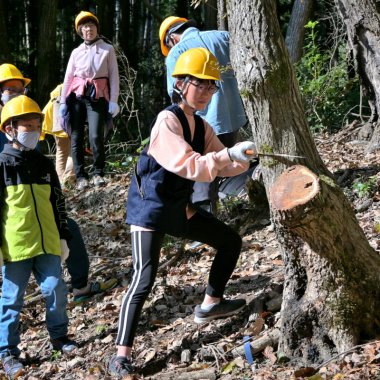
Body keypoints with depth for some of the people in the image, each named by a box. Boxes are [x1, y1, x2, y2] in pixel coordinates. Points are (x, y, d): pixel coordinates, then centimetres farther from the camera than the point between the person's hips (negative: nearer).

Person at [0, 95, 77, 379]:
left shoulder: (45, 165, 9)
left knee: (56, 290, 7)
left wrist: (63, 237, 15)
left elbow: (58, 204, 16)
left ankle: (59, 335, 26)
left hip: (47, 243, 4)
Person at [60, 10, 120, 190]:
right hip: (77, 96, 3)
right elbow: (68, 77, 13)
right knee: (76, 137, 0)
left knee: (96, 136, -15)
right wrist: (63, 102, 5)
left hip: (97, 96, -3)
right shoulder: (76, 52, 14)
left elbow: (114, 76, 1)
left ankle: (98, 173, 2)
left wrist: (113, 101, -8)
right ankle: (80, 176, 6)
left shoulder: (107, 49, 6)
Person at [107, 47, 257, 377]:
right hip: (150, 209, -9)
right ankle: (122, 353, -9)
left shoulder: (201, 125, 5)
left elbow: (222, 165, 2)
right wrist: (229, 153, -39)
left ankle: (211, 304, 32)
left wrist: (248, 155, -15)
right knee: (145, 279, -16)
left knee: (231, 241, 16)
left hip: (180, 208, 9)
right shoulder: (168, 121, -21)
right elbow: (190, 166, -32)